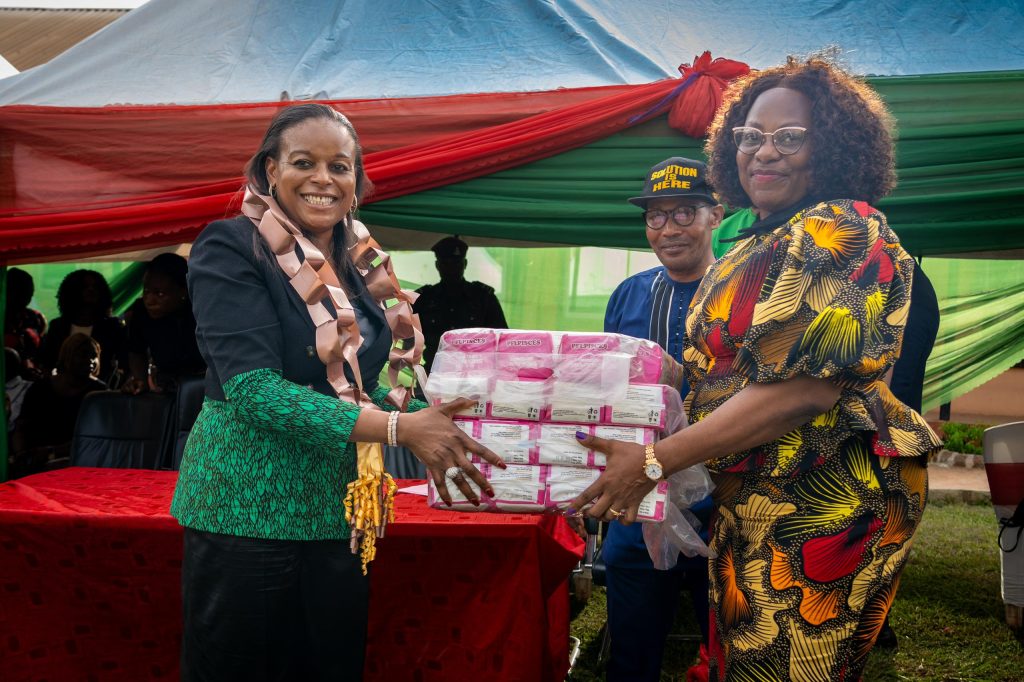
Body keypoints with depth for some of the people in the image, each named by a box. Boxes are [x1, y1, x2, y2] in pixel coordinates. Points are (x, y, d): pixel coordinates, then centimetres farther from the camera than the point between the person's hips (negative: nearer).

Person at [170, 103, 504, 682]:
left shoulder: (358, 264, 9)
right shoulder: (232, 249, -10)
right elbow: (252, 386, -22)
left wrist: (426, 419, -2)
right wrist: (397, 427, -27)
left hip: (341, 510, 6)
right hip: (249, 507, -6)